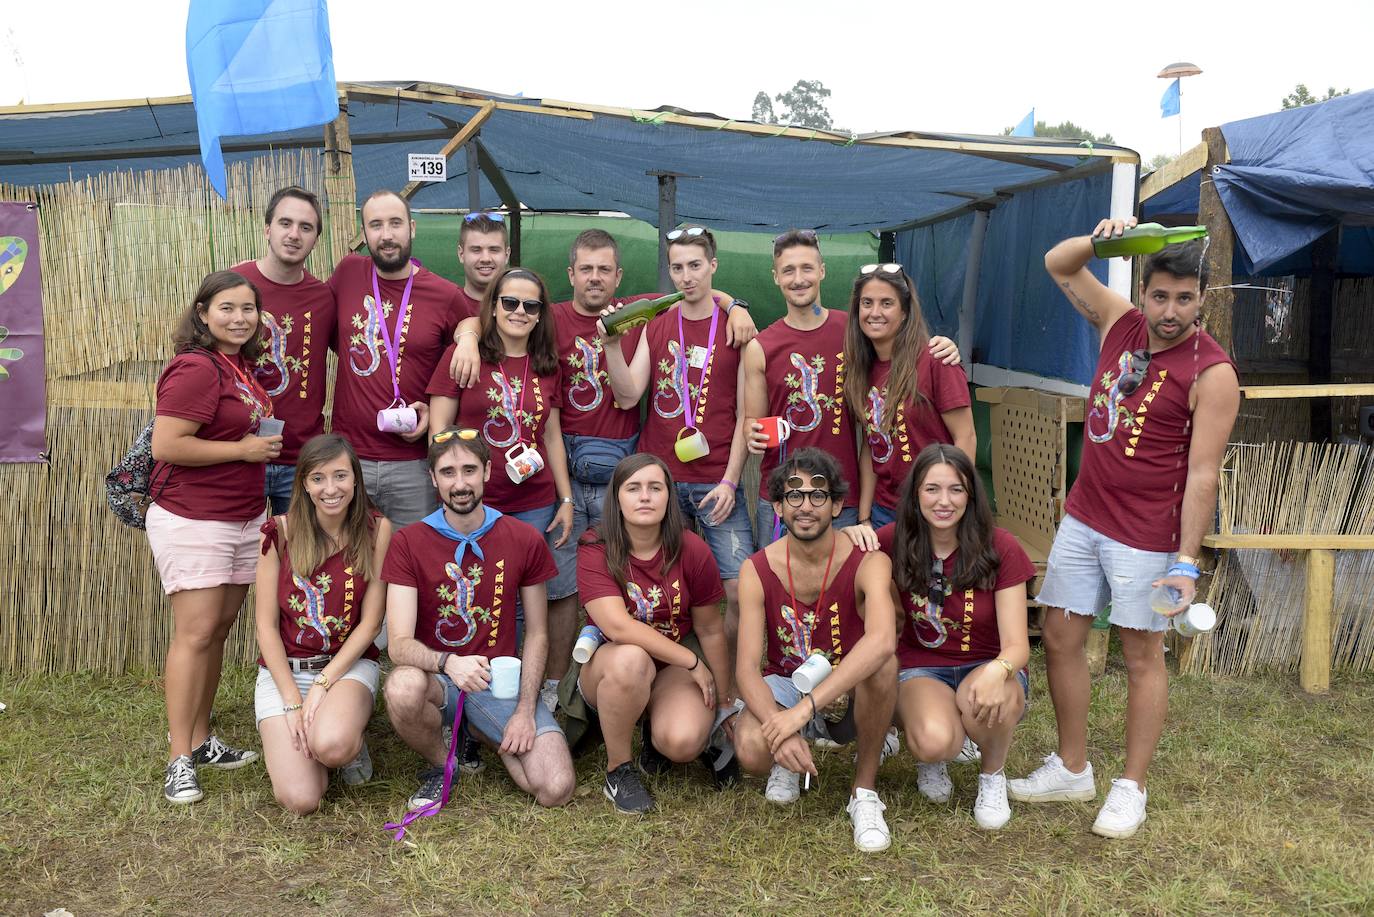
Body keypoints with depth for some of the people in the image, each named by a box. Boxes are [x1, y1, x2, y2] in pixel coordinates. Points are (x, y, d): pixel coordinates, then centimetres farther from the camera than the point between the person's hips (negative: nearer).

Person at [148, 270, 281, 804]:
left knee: (219, 627, 13)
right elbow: (166, 445, -22)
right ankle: (180, 759, 2)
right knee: (196, 633, -6)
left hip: (245, 520, 9)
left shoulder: (242, 366, 12)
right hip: (192, 521, -8)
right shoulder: (196, 368, -16)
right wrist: (242, 449, -16)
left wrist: (262, 443, 10)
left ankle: (202, 739, 24)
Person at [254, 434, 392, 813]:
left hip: (349, 664, -1)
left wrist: (322, 685, -13)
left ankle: (353, 742, 4)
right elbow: (266, 625, -4)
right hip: (283, 668, 1)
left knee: (331, 745, -35)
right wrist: (292, 701, -11)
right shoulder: (281, 532, -7)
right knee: (300, 799, -17)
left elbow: (370, 623, -5)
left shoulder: (376, 530, -6)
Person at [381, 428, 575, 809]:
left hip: (501, 681, 2)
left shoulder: (526, 541, -1)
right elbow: (399, 643, -14)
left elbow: (537, 634, 4)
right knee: (403, 687, -38)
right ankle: (440, 765, -2)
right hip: (438, 678, -1)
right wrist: (447, 663, -35)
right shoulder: (408, 543, -6)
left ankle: (482, 733, 16)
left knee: (556, 789, -17)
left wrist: (525, 710, -7)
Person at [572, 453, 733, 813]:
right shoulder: (595, 548, -15)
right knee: (630, 659, -38)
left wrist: (723, 699, 7)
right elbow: (617, 626, -26)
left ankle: (656, 732, 11)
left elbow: (710, 631, 0)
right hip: (607, 668, -1)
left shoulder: (692, 551, -9)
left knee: (683, 742, -29)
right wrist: (693, 662, -22)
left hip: (674, 667, 1)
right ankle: (618, 769, -13)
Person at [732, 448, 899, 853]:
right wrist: (781, 729, -37)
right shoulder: (757, 570, -12)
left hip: (849, 696, -1)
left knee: (882, 664, -36)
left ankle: (864, 792, -12)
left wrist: (803, 709, -46)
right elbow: (746, 669, -17)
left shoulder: (867, 562, -20)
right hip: (784, 688, 1)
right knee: (751, 749, -32)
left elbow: (882, 641, -41)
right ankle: (788, 765, 10)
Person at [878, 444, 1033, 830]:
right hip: (921, 670, 0)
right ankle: (931, 758, 8)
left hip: (986, 667, 0)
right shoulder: (895, 541, -9)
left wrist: (997, 671, -40)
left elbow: (1016, 645, -15)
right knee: (936, 741, -34)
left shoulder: (1001, 549, -12)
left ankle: (993, 776, -2)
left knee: (981, 699, -38)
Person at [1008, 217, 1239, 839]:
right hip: (1082, 517, 6)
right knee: (1060, 637, 10)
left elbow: (1203, 475, -15)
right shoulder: (1121, 324, 4)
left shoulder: (1211, 373, -13)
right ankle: (1072, 770, 26)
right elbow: (1058, 266, 12)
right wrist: (1097, 240, -10)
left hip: (1146, 535, -6)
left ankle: (1131, 789, 20)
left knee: (1142, 655, 5)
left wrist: (1186, 563, -18)